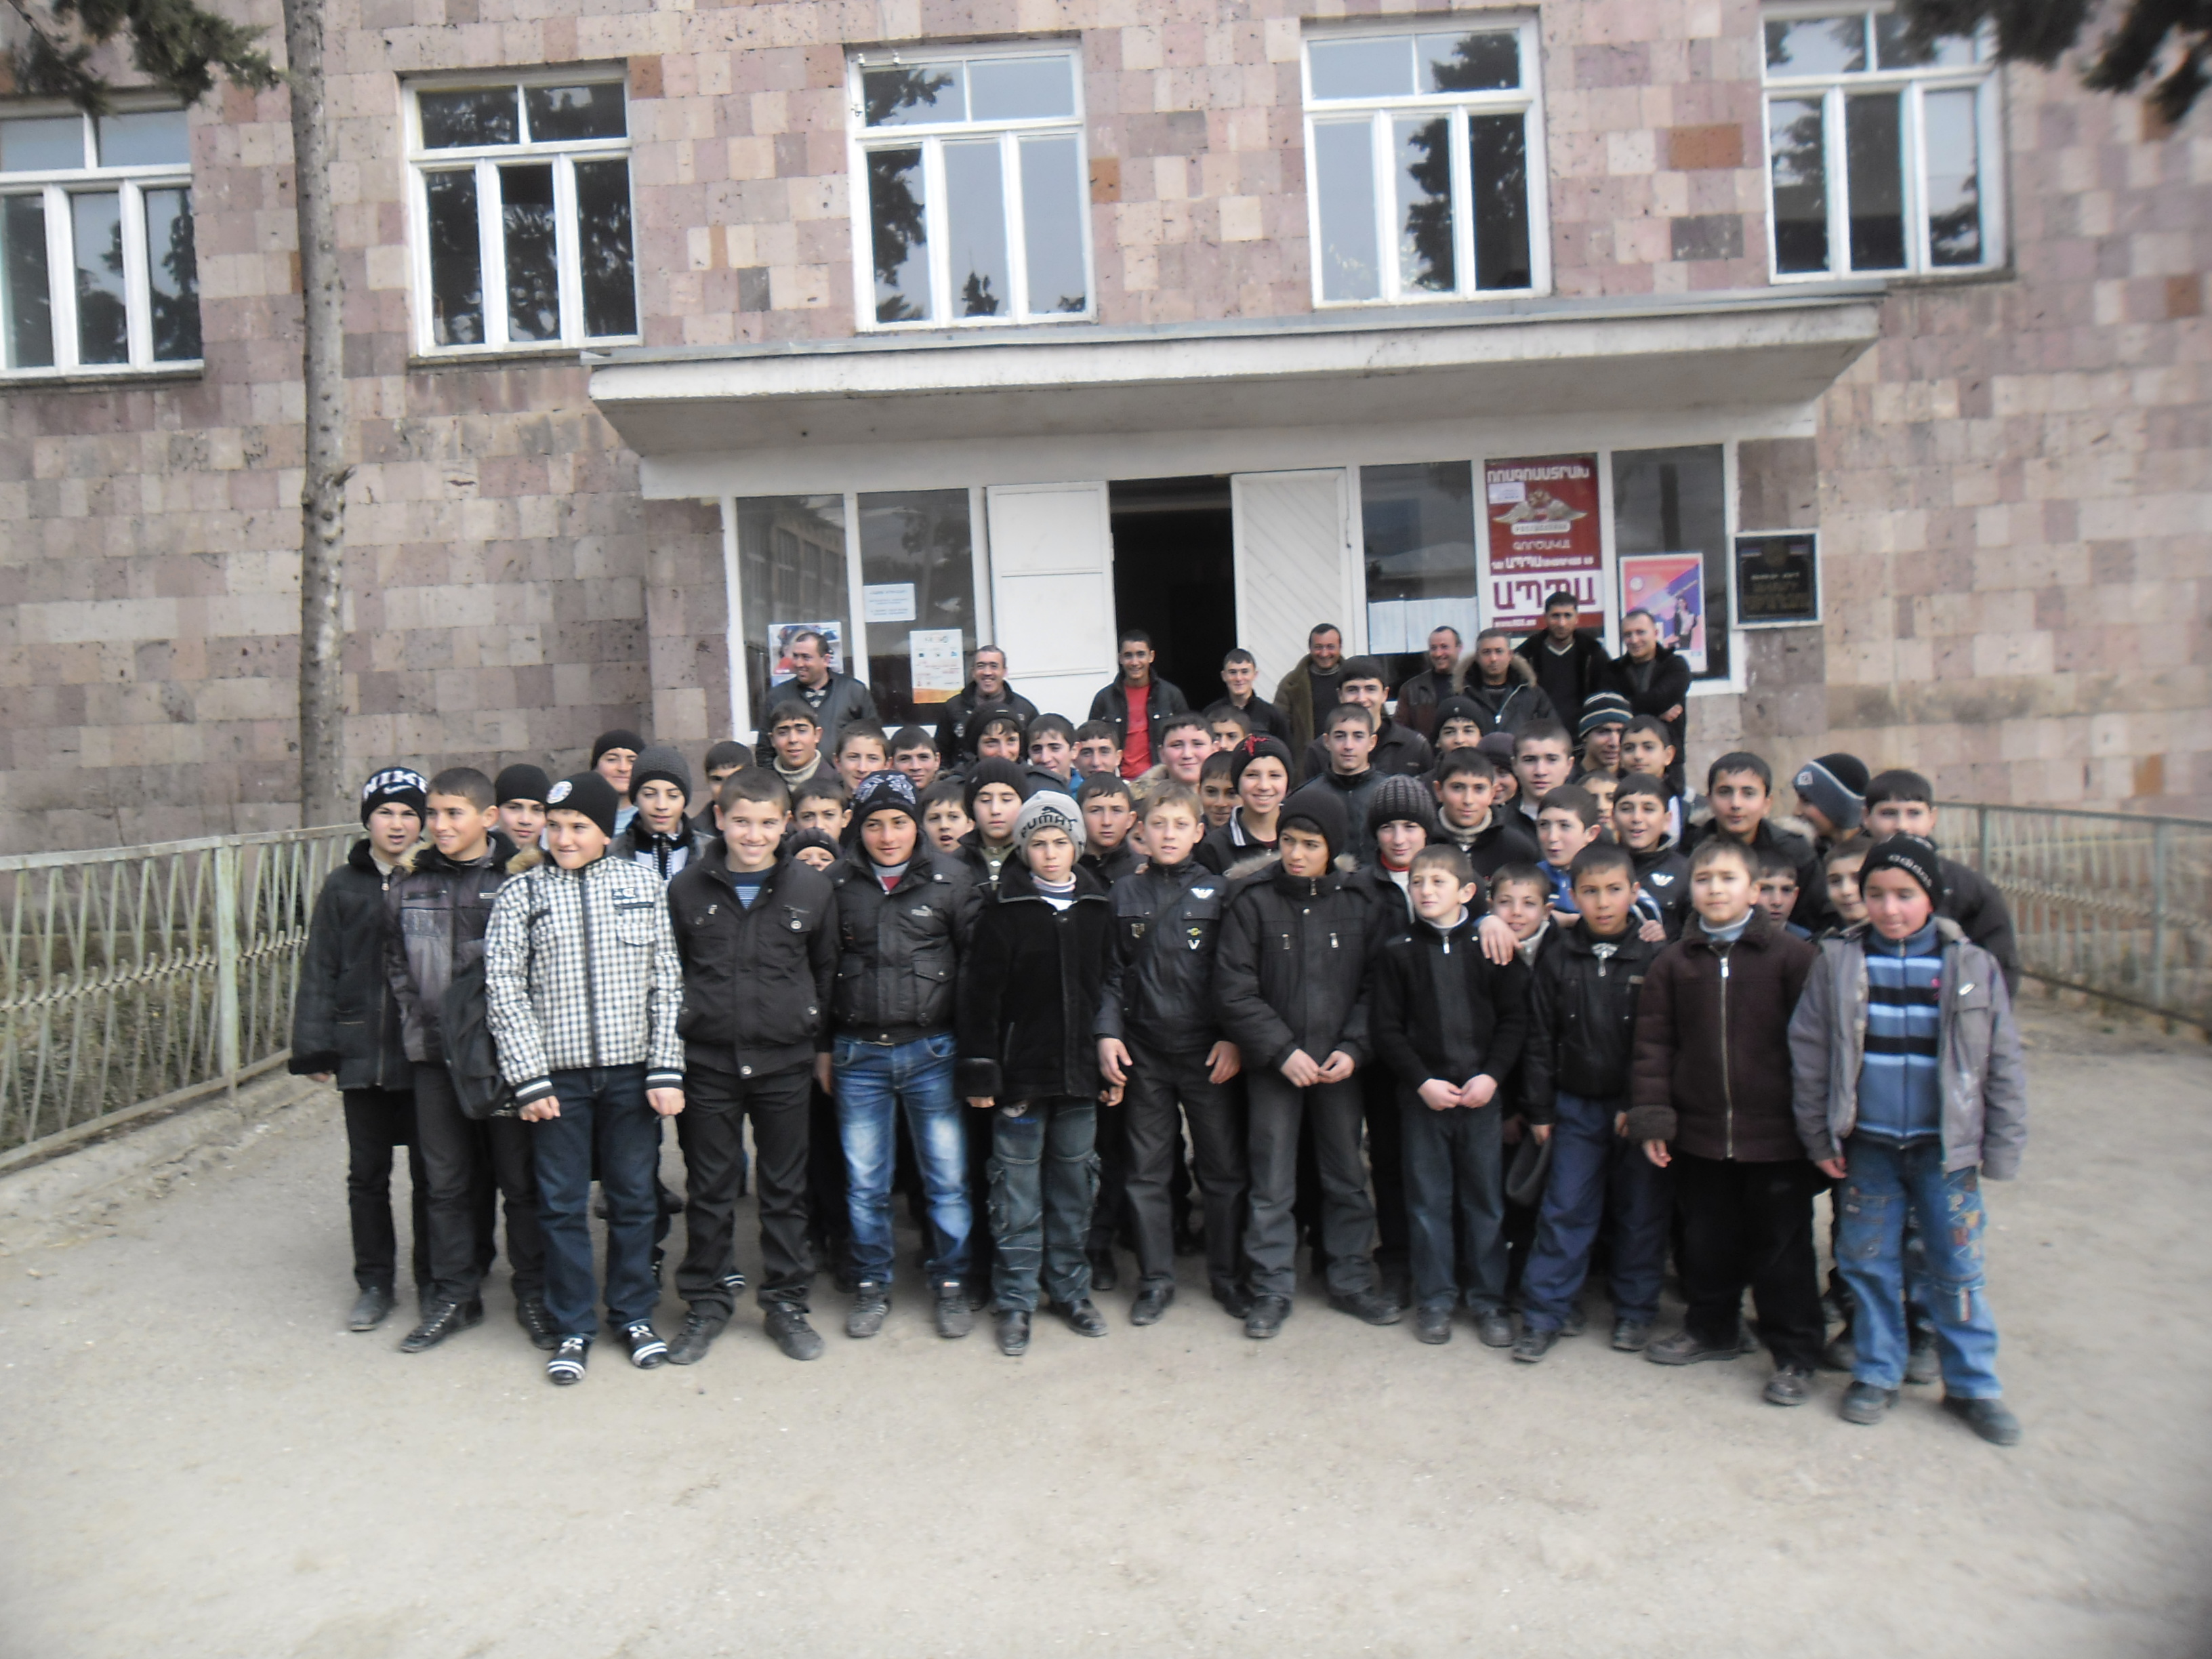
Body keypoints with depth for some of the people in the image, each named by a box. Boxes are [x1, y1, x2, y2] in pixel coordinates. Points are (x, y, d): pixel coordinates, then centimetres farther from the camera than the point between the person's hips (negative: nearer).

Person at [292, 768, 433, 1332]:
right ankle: (374, 1282, 26)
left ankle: (434, 1281, 23)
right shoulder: (343, 887, 4)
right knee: (367, 1174, 12)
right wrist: (314, 1048, -1)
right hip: (361, 1053, 2)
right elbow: (319, 970, 4)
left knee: (431, 1173, 9)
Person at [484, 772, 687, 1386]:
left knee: (635, 1197, 10)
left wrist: (666, 1069, -4)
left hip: (631, 1072, 1)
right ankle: (572, 1329, 23)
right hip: (557, 1076, 0)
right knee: (563, 1204, 8)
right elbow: (503, 989, -2)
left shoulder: (642, 885, 2)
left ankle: (635, 1314, 28)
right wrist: (529, 1077, -8)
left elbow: (667, 983, 1)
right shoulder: (521, 893, 1)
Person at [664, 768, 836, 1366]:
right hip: (706, 1061, 0)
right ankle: (707, 1302, 27)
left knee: (786, 1187, 10)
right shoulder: (687, 886, -1)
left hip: (785, 1060, 0)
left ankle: (786, 1301, 26)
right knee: (709, 1187, 11)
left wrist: (824, 1047, 8)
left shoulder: (811, 887, -2)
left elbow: (826, 972, 7)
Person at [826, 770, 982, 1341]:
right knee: (864, 1181, 10)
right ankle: (872, 1286, 28)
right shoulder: (837, 882, 2)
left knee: (947, 1176, 5)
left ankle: (951, 1284, 24)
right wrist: (822, 1044, 6)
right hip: (858, 1055, 1)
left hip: (932, 1051, -1)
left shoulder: (951, 879, -2)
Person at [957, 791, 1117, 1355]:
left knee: (1074, 1186, 13)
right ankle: (1015, 1300, 18)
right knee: (1018, 1192, 5)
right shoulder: (1003, 913, -5)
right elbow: (979, 997, -6)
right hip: (1020, 1074, -3)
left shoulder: (1098, 910, 6)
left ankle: (1070, 1288, 28)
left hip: (1080, 1074, 3)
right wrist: (980, 1073, -10)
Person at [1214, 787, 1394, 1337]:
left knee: (1347, 1177, 13)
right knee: (1272, 1185, 6)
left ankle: (1351, 1281, 30)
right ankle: (1272, 1290, 20)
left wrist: (1352, 1048, -9)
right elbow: (1233, 991, -9)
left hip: (1339, 1065, 3)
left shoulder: (1355, 906, 1)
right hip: (1272, 1065, -2)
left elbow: (1371, 987, 5)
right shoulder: (1254, 902, -7)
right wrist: (1282, 1050, -14)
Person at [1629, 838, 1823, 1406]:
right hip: (1698, 1131, 3)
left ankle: (1795, 1355, 24)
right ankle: (1710, 1329, 37)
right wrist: (1651, 1118, -2)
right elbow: (1653, 1044, 3)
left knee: (1782, 1246, 8)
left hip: (1776, 1132, -3)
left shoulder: (1791, 955, -5)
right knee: (1706, 1240, 17)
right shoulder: (1673, 963, 3)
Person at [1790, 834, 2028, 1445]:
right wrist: (1820, 1138, -1)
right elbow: (1809, 1053, 0)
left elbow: (2003, 1063, 2)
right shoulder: (1838, 963, -3)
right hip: (1866, 1146, 1)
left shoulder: (1973, 967, -3)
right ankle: (1876, 1372, 26)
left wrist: (2002, 1150, 1)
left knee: (1957, 1268, 8)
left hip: (1945, 1147, 0)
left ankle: (1973, 1384, 26)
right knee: (1868, 1262, 10)